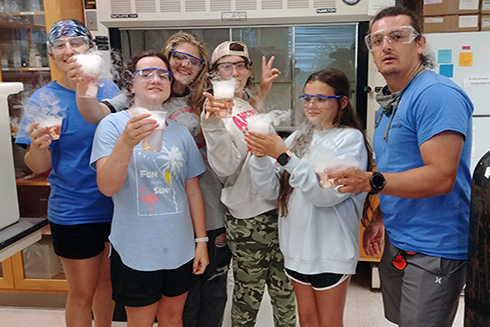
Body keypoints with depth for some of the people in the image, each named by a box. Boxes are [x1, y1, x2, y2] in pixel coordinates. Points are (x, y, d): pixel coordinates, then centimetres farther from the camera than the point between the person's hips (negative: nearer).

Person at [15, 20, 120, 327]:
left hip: (115, 206, 4)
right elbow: (39, 166, -10)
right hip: (74, 213, -4)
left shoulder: (109, 89, 0)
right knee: (82, 292, 10)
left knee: (107, 281, 21)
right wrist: (38, 145, -30)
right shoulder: (44, 99, -9)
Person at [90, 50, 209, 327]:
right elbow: (108, 187, -19)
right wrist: (127, 141, -34)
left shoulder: (180, 132, 4)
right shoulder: (113, 124, -8)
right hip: (135, 252, -3)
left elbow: (193, 191, 8)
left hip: (180, 250, 4)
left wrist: (201, 240, 7)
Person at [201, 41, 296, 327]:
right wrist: (214, 125, -31)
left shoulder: (251, 107, 13)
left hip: (275, 207, 7)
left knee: (284, 288, 17)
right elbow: (226, 169, -21)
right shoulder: (217, 110, -8)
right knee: (249, 292, 7)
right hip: (248, 217, -7)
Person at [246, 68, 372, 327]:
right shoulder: (298, 138, 7)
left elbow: (327, 193, -23)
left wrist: (284, 155, -27)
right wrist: (261, 156, -17)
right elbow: (271, 191, 0)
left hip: (330, 251, -5)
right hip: (296, 246, 5)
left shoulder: (350, 138, -10)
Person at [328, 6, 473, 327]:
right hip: (396, 242, 9)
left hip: (432, 249, -9)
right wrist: (381, 218, 11)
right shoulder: (389, 102, 13)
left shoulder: (437, 94, -18)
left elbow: (441, 177, -25)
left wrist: (372, 181, -25)